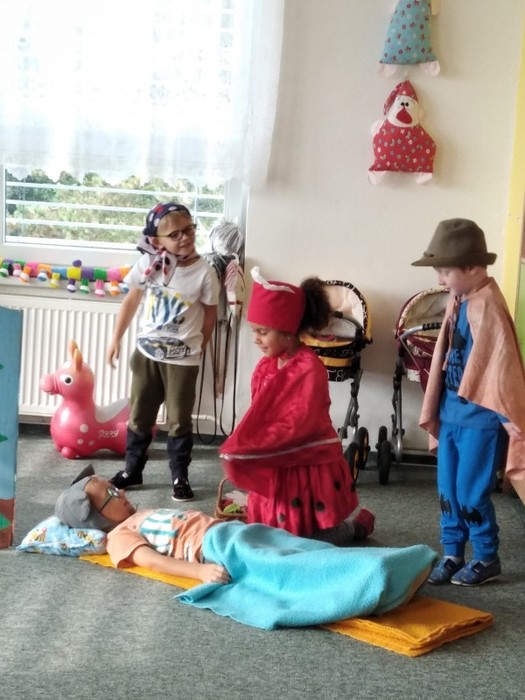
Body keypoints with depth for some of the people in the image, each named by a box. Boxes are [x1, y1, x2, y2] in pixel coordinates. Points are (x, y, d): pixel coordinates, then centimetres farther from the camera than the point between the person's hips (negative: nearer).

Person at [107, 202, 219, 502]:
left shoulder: (204, 272, -13)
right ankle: (132, 470, 28)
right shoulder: (149, 263, -7)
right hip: (147, 351, 3)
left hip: (183, 357, -3)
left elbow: (210, 313, -1)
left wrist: (199, 347, 5)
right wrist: (116, 339, 7)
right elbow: (131, 301, 5)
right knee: (139, 415, 13)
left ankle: (180, 477, 18)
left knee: (179, 420, 6)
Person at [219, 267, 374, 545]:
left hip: (310, 468, -7)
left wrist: (246, 450, -28)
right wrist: (238, 449, -9)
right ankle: (347, 524, 34)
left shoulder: (309, 368, -20)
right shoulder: (265, 367, 4)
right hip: (276, 468, 7)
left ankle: (357, 525, 28)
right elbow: (256, 418, 7)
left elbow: (298, 425, -25)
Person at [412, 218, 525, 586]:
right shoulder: (457, 303, 7)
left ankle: (487, 559, 18)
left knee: (471, 494, 1)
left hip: (480, 420, -8)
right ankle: (452, 554, 26)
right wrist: (435, 410, 18)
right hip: (452, 415, 8)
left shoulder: (487, 307, -18)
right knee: (449, 491, 14)